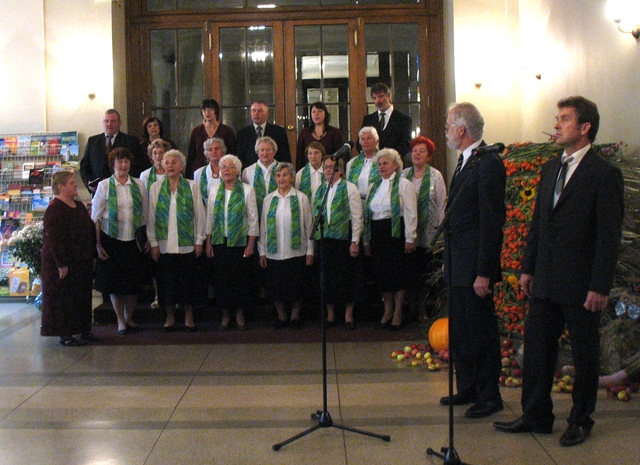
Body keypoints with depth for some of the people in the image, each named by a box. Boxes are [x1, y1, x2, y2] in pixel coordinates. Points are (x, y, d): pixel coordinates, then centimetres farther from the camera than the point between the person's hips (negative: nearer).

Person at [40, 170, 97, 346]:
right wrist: (61, 264, -23)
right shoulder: (55, 209, -17)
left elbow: (89, 231, 18)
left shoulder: (79, 206, 11)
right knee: (63, 298, 0)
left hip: (82, 262, 9)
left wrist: (92, 256, 15)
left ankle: (83, 330, 24)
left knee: (82, 297, 14)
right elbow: (54, 239, -21)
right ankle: (65, 334, 9)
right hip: (64, 264, -9)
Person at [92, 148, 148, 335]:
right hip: (111, 240, -2)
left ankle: (129, 318, 25)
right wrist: (98, 244, -8)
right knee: (114, 281, 3)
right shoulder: (104, 185, -1)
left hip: (133, 240, 2)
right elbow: (96, 216, -2)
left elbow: (145, 214, 8)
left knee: (134, 281, 6)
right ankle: (120, 320, 18)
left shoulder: (139, 185, 5)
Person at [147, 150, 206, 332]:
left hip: (187, 243, -1)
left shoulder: (192, 187, 3)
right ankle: (170, 317, 18)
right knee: (167, 281, 4)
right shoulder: (156, 188, 5)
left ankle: (189, 317, 15)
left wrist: (199, 241, 0)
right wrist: (153, 243, 0)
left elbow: (200, 214, 4)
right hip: (165, 244, 1)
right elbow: (151, 217, 4)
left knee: (187, 281, 2)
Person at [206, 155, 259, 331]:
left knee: (240, 278, 1)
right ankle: (225, 316, 16)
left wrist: (251, 244, -6)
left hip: (240, 242, -2)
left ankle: (240, 316, 16)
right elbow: (209, 216, 8)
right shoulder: (214, 189, 6)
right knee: (221, 278, 4)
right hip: (219, 241, 2)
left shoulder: (247, 190, -2)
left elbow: (253, 219, -1)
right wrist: (208, 242, 4)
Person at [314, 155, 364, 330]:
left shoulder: (349, 188, -1)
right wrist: (315, 240, 6)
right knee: (327, 278, 6)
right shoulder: (320, 190, 12)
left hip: (344, 239, -4)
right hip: (324, 240, 4)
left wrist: (355, 241, -11)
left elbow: (357, 217, -5)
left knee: (347, 276, 0)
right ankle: (330, 316, 17)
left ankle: (349, 316, 10)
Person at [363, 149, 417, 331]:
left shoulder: (403, 184, -1)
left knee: (397, 272, -3)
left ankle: (398, 315, 7)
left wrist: (410, 239, -13)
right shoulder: (374, 187, 16)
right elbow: (366, 214, 16)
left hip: (396, 233, -6)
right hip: (377, 234, 6)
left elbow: (411, 213, -7)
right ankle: (387, 312, 18)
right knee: (381, 273, 7)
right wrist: (366, 241, 12)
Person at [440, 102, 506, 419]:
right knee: (460, 331, 17)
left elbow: (492, 221, -20)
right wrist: (448, 260, 18)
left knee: (481, 332, 1)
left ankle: (489, 396, 14)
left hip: (474, 267, -10)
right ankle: (467, 389, 29)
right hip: (457, 266, 10)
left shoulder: (488, 164, -16)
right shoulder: (464, 162, 14)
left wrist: (484, 272, -21)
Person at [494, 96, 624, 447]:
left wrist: (600, 287, -16)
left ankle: (580, 421, 24)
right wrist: (528, 268, 12)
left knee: (585, 355, 9)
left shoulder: (603, 174, -11)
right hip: (546, 282, 7)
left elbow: (609, 236, -13)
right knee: (537, 348, 11)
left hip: (581, 285, -7)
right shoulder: (550, 169, 11)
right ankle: (536, 415, 24)